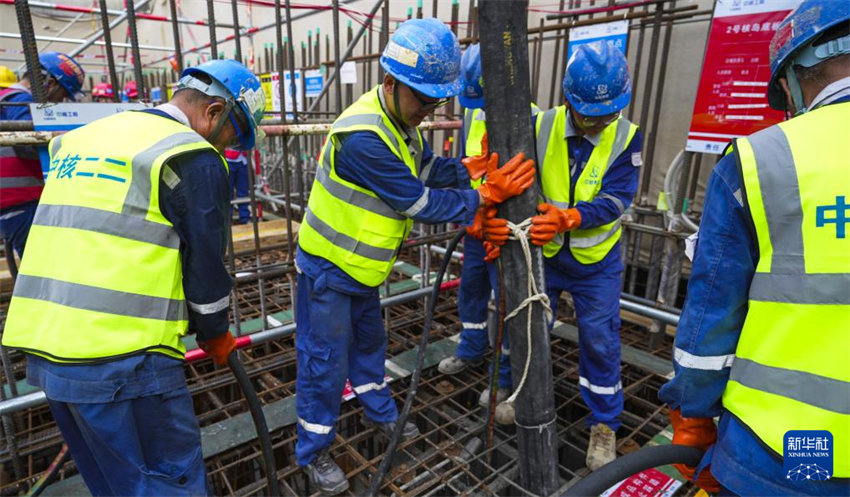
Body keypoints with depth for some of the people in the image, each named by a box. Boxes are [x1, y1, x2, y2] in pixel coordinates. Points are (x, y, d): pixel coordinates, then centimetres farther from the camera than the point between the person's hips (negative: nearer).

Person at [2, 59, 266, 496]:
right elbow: (205, 262, -7)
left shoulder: (82, 138, 16)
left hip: (42, 345, 9)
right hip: (122, 358, -8)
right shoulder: (193, 157, -10)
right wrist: (215, 335, 11)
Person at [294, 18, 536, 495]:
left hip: (360, 265, 9)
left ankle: (380, 412, 46)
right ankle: (314, 451, 26)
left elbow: (428, 169, 3)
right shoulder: (363, 138, -32)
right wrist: (485, 196, -22)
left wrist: (470, 168, -14)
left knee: (369, 340, 24)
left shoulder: (402, 122, 0)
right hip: (328, 267, -9)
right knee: (325, 360, 5)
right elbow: (419, 202, -28)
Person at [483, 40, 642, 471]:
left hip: (596, 261, 0)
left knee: (600, 342, 7)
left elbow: (615, 199, -22)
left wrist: (567, 219, -40)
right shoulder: (540, 127, -14)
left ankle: (604, 423, 30)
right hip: (542, 253, 1)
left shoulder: (626, 137, -13)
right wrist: (494, 217, -39)